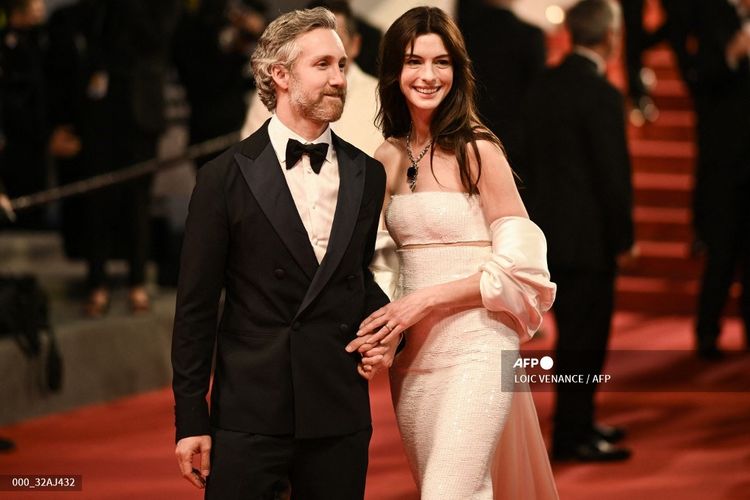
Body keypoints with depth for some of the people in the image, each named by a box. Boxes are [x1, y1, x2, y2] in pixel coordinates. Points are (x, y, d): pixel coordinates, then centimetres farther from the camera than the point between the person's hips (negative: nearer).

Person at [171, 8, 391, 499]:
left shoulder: (367, 176, 9)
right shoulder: (227, 175, -2)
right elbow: (196, 306, -1)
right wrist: (191, 418, -3)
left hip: (340, 416, 3)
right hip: (250, 414, -3)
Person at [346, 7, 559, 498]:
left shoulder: (477, 151, -8)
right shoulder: (389, 158, 9)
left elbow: (517, 264, -8)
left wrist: (426, 299, -15)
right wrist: (381, 329, -1)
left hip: (475, 348, -6)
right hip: (414, 357, 6)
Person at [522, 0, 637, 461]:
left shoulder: (544, 86, 7)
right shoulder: (601, 94, -18)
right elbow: (613, 173, -17)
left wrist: (549, 213, 19)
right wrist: (625, 239, -8)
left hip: (550, 229, 8)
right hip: (589, 236, -8)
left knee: (575, 332, 19)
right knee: (584, 339, 0)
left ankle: (579, 421, 28)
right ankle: (573, 436, 5)